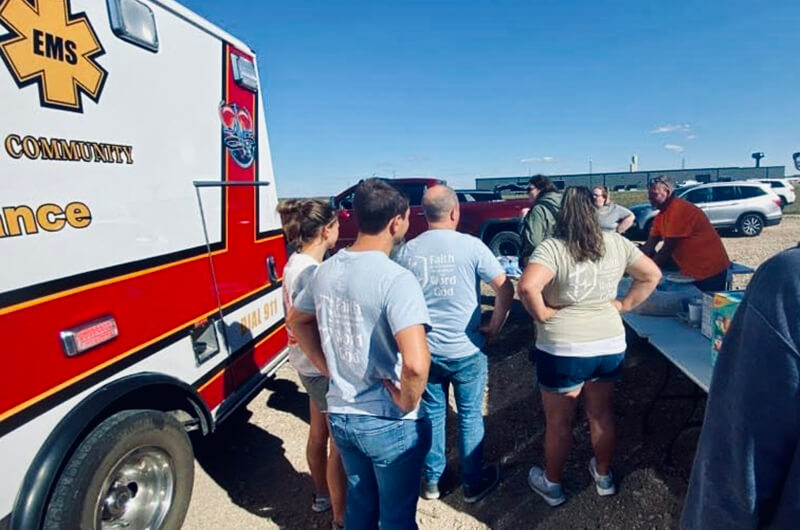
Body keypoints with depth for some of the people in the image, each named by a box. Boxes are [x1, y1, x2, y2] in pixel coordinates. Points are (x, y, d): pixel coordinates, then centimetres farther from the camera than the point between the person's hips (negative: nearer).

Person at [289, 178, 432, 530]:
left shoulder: (325, 271, -2)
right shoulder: (396, 279, -25)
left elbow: (297, 321, 14)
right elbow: (415, 363, -36)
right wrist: (407, 403, -17)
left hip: (340, 415, 6)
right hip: (389, 424, -6)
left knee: (360, 502, 29)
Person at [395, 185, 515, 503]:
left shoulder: (407, 251, -4)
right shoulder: (471, 246, -12)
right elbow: (505, 289, -12)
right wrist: (495, 324, 1)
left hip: (425, 350, 3)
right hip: (466, 349, -2)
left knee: (431, 414, 18)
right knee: (470, 416, 14)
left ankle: (431, 480, 34)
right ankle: (473, 483, 31)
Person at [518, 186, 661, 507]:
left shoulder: (552, 248, -17)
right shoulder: (616, 243, 1)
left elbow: (527, 287, -32)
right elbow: (652, 275, 10)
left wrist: (542, 314, -15)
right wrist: (625, 305, 9)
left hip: (563, 350, -5)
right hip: (611, 344, 5)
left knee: (558, 422, 13)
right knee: (601, 412, 24)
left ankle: (552, 485, 33)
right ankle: (604, 476, 44)